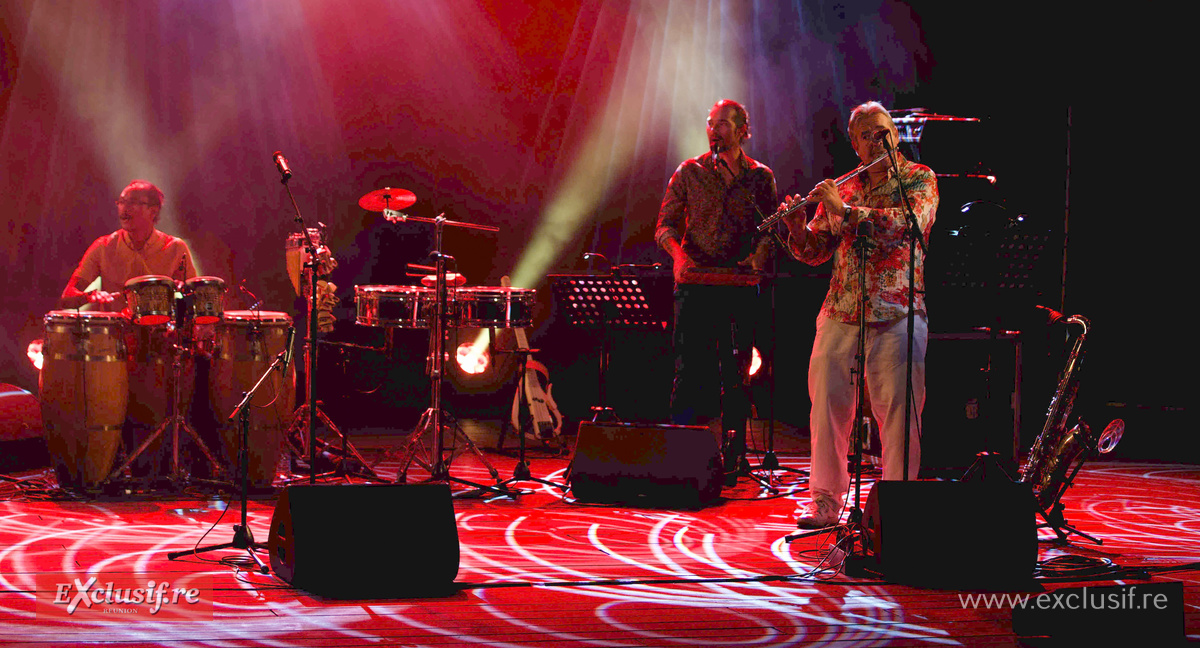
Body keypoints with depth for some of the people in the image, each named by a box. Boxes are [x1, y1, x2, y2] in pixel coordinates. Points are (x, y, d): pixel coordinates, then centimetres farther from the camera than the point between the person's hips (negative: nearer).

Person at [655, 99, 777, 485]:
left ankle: (731, 459, 7)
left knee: (736, 374, 2)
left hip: (741, 286, 1)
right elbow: (665, 225, 7)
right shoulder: (690, 172, 8)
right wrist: (679, 253, -13)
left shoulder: (760, 177, 11)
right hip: (695, 282, -1)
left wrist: (759, 255, -10)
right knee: (690, 369, -7)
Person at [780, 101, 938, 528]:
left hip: (896, 315, -4)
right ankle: (825, 503, 12)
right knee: (827, 405, 3)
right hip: (840, 313, 4)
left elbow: (910, 222, -18)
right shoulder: (838, 191, 14)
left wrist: (846, 210, -19)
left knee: (897, 412, -5)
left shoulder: (919, 179, 3)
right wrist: (797, 229, -9)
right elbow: (814, 253, 13)